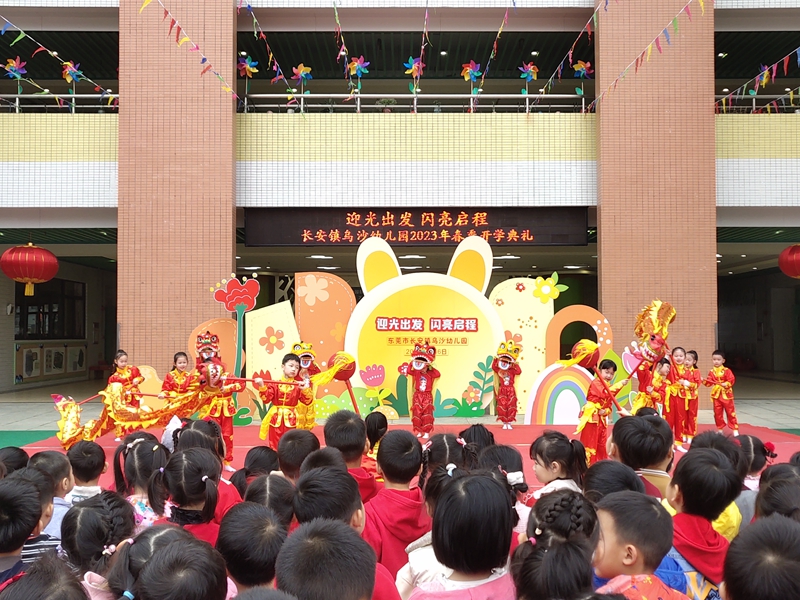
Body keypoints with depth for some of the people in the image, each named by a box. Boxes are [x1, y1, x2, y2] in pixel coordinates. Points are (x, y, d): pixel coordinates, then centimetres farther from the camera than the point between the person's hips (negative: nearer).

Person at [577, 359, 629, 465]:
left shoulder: (609, 387, 15)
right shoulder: (595, 383, -11)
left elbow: (609, 404, 11)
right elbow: (605, 393, -28)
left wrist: (605, 411, -11)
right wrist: (620, 384, -29)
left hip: (602, 418, 8)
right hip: (592, 416, -8)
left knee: (602, 444, 14)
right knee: (590, 442, -6)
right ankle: (588, 464, -3)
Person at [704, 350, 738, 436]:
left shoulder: (727, 371, -8)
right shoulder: (711, 372, 3)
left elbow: (732, 380, -14)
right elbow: (709, 383, -1)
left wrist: (726, 384, -30)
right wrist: (704, 380, -20)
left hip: (726, 394, -4)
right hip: (716, 395, 4)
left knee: (730, 412, 2)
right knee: (717, 413, 9)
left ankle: (735, 429, 9)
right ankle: (720, 429, 22)